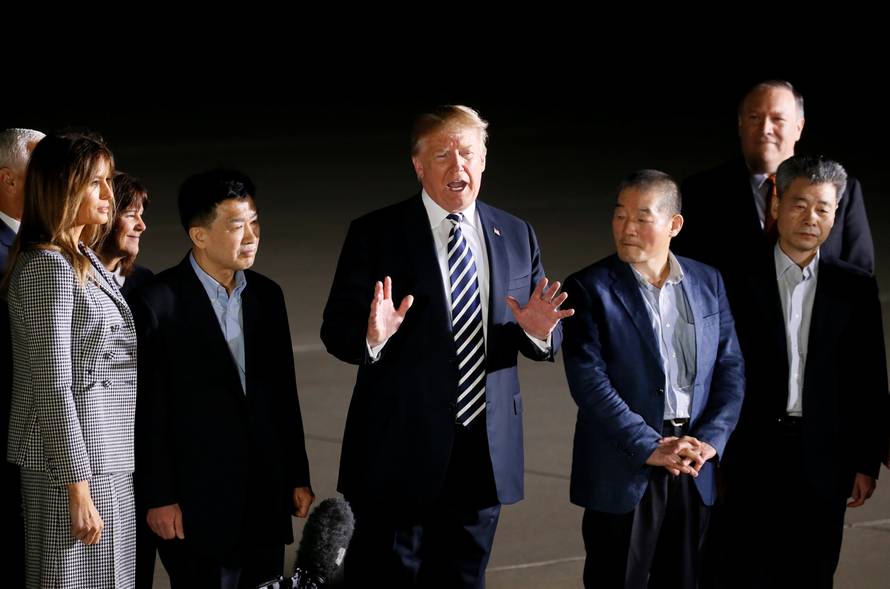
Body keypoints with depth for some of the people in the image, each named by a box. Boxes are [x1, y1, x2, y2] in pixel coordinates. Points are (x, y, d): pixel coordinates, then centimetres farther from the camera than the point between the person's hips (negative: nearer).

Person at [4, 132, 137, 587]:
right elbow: (54, 387, -18)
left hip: (106, 461, 9)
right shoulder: (47, 266, -14)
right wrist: (78, 489, -19)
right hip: (72, 462, -9)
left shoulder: (84, 261, 16)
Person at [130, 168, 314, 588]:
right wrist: (157, 498, -10)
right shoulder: (158, 303, -10)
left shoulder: (266, 296, 9)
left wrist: (298, 477, 13)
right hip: (198, 503, -6)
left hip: (266, 495, 6)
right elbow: (146, 410, -9)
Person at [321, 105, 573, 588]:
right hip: (400, 449, -4)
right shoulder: (375, 234, -4)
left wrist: (539, 332, -14)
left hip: (485, 451, 4)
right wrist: (372, 337, -29)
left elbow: (546, 342, 9)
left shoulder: (516, 237, 9)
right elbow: (336, 331, -7)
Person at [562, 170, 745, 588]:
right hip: (623, 471, -4)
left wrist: (710, 440, -9)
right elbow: (589, 381, -13)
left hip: (694, 472, 4)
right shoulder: (589, 289, -5)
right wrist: (650, 448, -18)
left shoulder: (708, 283, 8)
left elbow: (731, 369, 6)